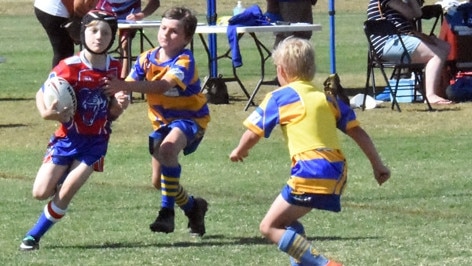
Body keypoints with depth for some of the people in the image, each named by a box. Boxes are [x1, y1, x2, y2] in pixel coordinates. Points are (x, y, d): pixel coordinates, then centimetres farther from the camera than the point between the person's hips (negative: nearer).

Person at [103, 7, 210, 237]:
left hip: (189, 117, -7)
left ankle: (167, 212, -28)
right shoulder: (147, 59, -3)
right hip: (162, 121, 7)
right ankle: (193, 208, 35)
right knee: (159, 181, 7)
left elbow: (162, 86, -39)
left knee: (167, 149, -36)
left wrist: (124, 86, -51)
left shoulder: (184, 60, -22)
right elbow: (130, 84, -11)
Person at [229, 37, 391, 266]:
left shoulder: (279, 97, 4)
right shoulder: (327, 98, 20)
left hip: (311, 172, -8)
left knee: (270, 227, -3)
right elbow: (358, 132, 18)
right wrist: (378, 166, 24)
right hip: (337, 173, 8)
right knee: (285, 220, 26)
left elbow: (253, 133, 7)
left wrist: (239, 151, 27)